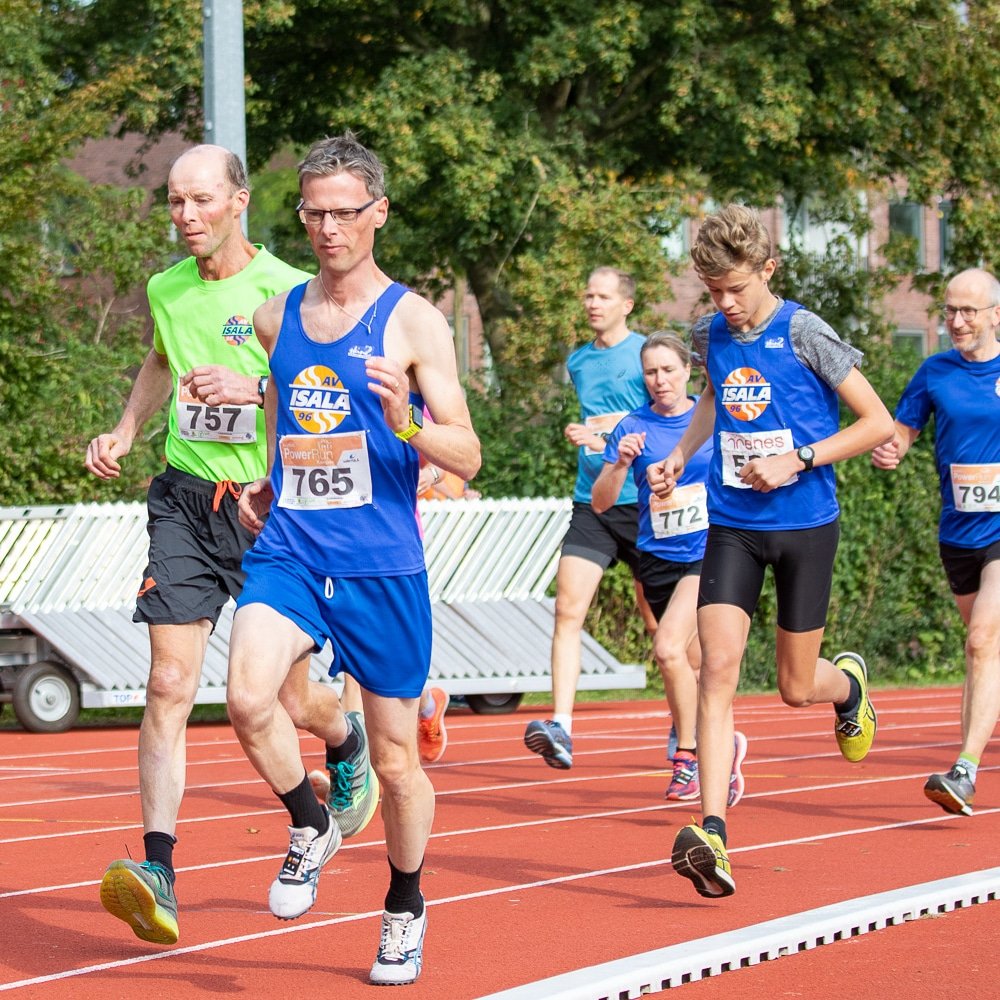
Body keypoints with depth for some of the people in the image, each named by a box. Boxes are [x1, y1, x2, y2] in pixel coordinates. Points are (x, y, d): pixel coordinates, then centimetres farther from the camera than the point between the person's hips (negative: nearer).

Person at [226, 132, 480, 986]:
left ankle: (405, 910, 29)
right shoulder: (277, 317, 9)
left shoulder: (413, 322, -4)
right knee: (248, 698, -24)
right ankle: (311, 831, 3)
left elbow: (467, 458, -7)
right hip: (288, 554, 3)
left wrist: (406, 425, -25)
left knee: (396, 758, 6)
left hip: (382, 567, -3)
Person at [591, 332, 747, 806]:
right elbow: (600, 502, -2)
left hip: (708, 553, -3)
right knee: (695, 665, 7)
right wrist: (620, 463, -20)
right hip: (658, 561, 3)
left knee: (669, 648, -20)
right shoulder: (633, 428, 1)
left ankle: (687, 756, -7)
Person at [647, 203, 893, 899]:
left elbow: (879, 424, -9)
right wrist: (680, 455, 13)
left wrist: (797, 460, -17)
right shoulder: (710, 336, 5)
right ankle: (712, 836, -22)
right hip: (733, 525, 3)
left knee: (797, 688, 6)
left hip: (805, 526, -3)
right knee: (717, 666, -15)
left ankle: (849, 682, 45)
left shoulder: (805, 334, -11)